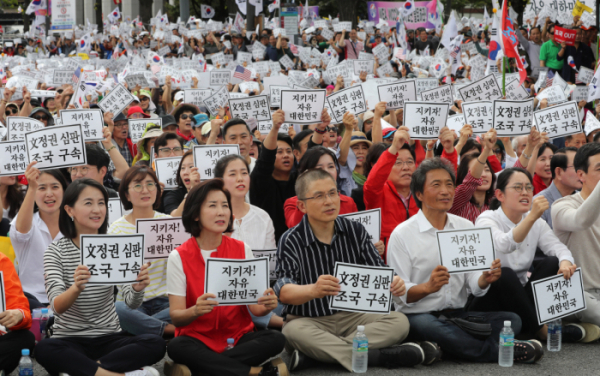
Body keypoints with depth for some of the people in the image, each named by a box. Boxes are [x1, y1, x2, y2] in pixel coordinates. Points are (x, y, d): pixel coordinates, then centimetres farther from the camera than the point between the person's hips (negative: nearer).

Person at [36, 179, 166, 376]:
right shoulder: (56, 251, -4)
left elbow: (132, 303, -10)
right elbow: (57, 306, -19)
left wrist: (138, 288, -34)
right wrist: (76, 288, -41)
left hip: (109, 337, 2)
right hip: (70, 340, -2)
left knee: (155, 344, -27)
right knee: (44, 349, -36)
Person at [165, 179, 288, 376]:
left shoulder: (242, 250, 5)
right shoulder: (179, 257, -2)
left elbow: (254, 308, 3)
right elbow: (176, 317, -7)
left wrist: (265, 306, -22)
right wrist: (195, 311, -30)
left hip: (237, 337, 2)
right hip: (198, 340, -2)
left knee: (275, 339, -27)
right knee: (176, 346, -35)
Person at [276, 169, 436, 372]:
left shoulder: (355, 231, 4)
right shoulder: (291, 241, -9)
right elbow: (284, 291, -23)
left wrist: (394, 283, -28)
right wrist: (313, 290, -47)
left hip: (353, 317, 4)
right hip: (310, 322, -4)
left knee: (399, 321, -20)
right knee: (293, 331, -36)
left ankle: (310, 355, -32)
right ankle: (383, 357, -33)